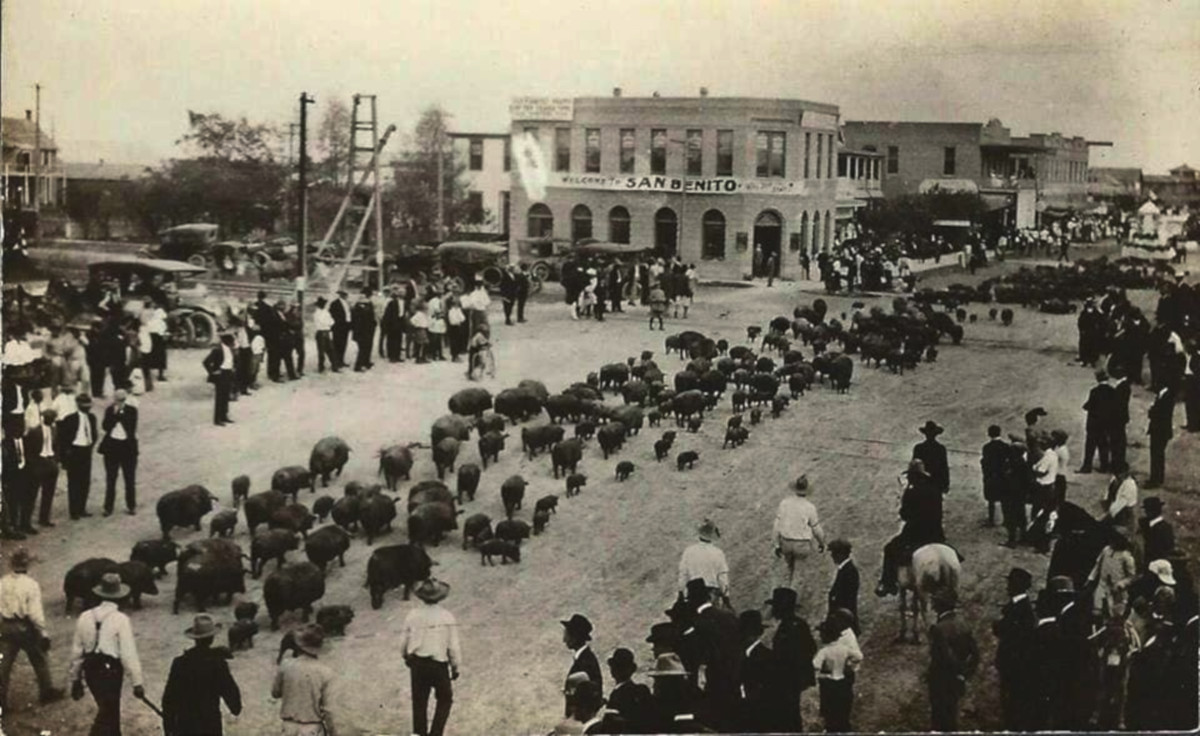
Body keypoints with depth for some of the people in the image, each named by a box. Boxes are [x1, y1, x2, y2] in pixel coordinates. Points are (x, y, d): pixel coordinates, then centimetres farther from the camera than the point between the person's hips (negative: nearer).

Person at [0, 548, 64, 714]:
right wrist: (43, 632, -10)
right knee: (39, 660, 15)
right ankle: (47, 691, 28)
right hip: (25, 627, -3)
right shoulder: (31, 585, -16)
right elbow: (35, 612, -17)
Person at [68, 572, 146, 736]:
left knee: (111, 710, 24)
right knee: (106, 716, 3)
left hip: (91, 670, 6)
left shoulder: (85, 617, 1)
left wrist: (75, 679, 19)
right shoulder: (120, 620, -14)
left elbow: (77, 651, 7)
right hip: (111, 671, -6)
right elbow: (128, 654, -15)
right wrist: (137, 682, -7)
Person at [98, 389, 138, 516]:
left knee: (130, 479, 7)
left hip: (128, 447, -1)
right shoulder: (109, 410, 1)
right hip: (111, 447, 1)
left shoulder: (131, 411, -2)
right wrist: (115, 413, -17)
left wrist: (120, 413, -13)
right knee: (110, 478, 6)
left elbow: (132, 427, -14)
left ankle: (131, 506, 18)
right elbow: (105, 426, -10)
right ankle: (108, 507, 12)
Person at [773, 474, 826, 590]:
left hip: (786, 543, 4)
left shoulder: (784, 503, -11)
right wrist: (822, 543, 12)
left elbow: (777, 527, -7)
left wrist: (777, 545, 5)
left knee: (790, 566, 30)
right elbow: (816, 529, -7)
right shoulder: (810, 507, -20)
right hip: (802, 546, -3)